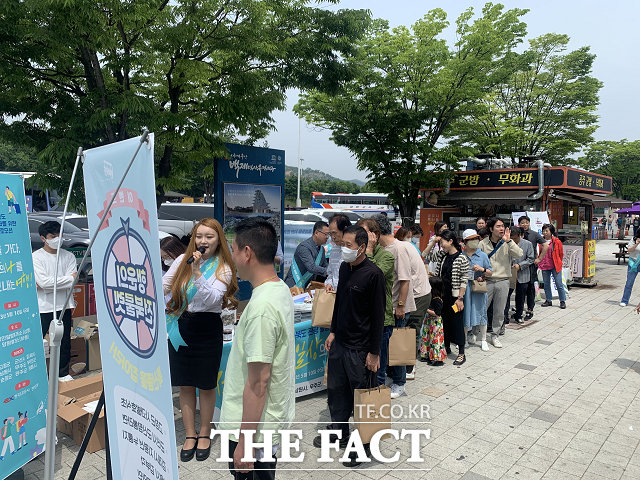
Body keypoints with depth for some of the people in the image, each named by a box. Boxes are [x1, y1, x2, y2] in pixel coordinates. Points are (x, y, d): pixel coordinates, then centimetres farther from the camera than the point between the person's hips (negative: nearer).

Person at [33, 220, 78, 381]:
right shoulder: (36, 257, -4)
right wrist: (66, 279, -13)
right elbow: (43, 282, -17)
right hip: (43, 307, -3)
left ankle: (63, 373, 26)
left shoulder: (68, 256, 5)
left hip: (63, 306, 3)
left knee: (65, 341, 12)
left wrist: (46, 285, -13)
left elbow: (72, 281, -7)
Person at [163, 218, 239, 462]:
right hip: (181, 327, 3)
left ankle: (204, 434, 30)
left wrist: (198, 273, -28)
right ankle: (190, 435, 29)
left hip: (207, 329, -3)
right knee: (185, 385, 12)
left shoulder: (223, 268, -7)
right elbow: (162, 287, 3)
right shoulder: (182, 260, 1)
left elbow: (213, 299, -20)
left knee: (206, 386, 10)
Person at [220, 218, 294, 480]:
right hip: (274, 416, 9)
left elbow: (258, 382, -25)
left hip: (253, 424, -9)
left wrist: (244, 444, -19)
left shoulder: (261, 306, -28)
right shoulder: (281, 289, 1)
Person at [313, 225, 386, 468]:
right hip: (339, 342, 7)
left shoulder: (373, 274, -18)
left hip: (360, 348, -7)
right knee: (336, 389, 19)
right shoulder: (344, 268, 5)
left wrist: (374, 353, -15)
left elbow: (378, 316, -16)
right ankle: (339, 432, 40)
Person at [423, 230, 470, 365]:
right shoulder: (442, 255, 6)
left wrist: (460, 298, -16)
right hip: (443, 294, 7)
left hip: (455, 295, -7)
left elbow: (464, 280, -13)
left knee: (457, 322, 0)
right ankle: (446, 347, 31)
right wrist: (433, 242, 3)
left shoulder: (461, 258, -14)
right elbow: (427, 254, 16)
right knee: (445, 320, 15)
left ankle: (461, 353, 9)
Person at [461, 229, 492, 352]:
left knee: (480, 312, 5)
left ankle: (483, 340, 18)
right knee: (464, 312, 8)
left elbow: (490, 273, 3)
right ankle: (464, 337, 23)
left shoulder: (482, 255, 3)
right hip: (464, 287, 1)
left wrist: (482, 269, -14)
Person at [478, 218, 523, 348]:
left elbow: (519, 254, -15)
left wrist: (508, 241, -21)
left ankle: (495, 335, 24)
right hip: (487, 281, -1)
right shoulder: (483, 244, -1)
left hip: (503, 282, 1)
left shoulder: (507, 243, 0)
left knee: (499, 312, 9)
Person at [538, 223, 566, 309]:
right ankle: (548, 300, 22)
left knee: (559, 284, 0)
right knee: (546, 284, 11)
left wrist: (558, 263, 12)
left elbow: (561, 253, 5)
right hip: (544, 266, 4)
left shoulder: (557, 241, -7)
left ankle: (562, 301, 10)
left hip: (555, 266, -4)